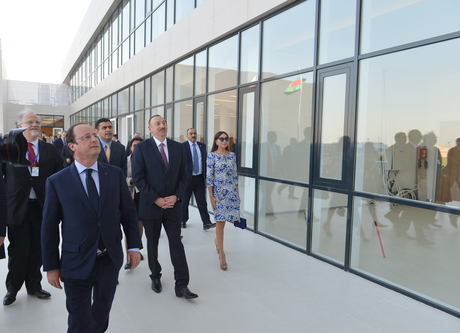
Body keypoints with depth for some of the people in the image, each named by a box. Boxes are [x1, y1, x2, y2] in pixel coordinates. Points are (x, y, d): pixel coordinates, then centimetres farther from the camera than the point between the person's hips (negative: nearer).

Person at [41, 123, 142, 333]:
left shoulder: (115, 174, -2)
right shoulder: (57, 182, -8)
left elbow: (128, 211, 3)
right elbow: (49, 227, -3)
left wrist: (134, 246, 0)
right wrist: (51, 266, -1)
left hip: (110, 260, 3)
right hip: (76, 265, -2)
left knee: (101, 315, 22)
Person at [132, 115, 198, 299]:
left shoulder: (178, 147, 4)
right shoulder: (142, 148, -5)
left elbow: (183, 175, 6)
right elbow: (138, 178, -9)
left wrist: (176, 196, -9)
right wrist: (156, 199, -14)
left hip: (173, 204, 2)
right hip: (151, 205, -1)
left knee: (176, 243, 1)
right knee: (152, 244, 14)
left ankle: (181, 285, 9)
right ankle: (156, 277, 35)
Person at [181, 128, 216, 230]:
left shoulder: (202, 146, 9)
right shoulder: (182, 146, -4)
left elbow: (205, 161, 13)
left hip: (200, 178, 3)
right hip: (187, 178, -2)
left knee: (202, 201, 1)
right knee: (184, 201, 12)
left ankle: (206, 223, 1)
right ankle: (183, 220, 29)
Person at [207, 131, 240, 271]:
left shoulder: (232, 155, 8)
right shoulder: (212, 156, -5)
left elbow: (235, 175, 11)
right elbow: (209, 177, -7)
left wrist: (238, 193, 10)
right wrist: (211, 196, -11)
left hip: (231, 191, 4)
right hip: (218, 192, -4)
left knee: (223, 219, 10)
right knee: (220, 221, -5)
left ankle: (217, 240, 42)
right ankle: (221, 255, 4)